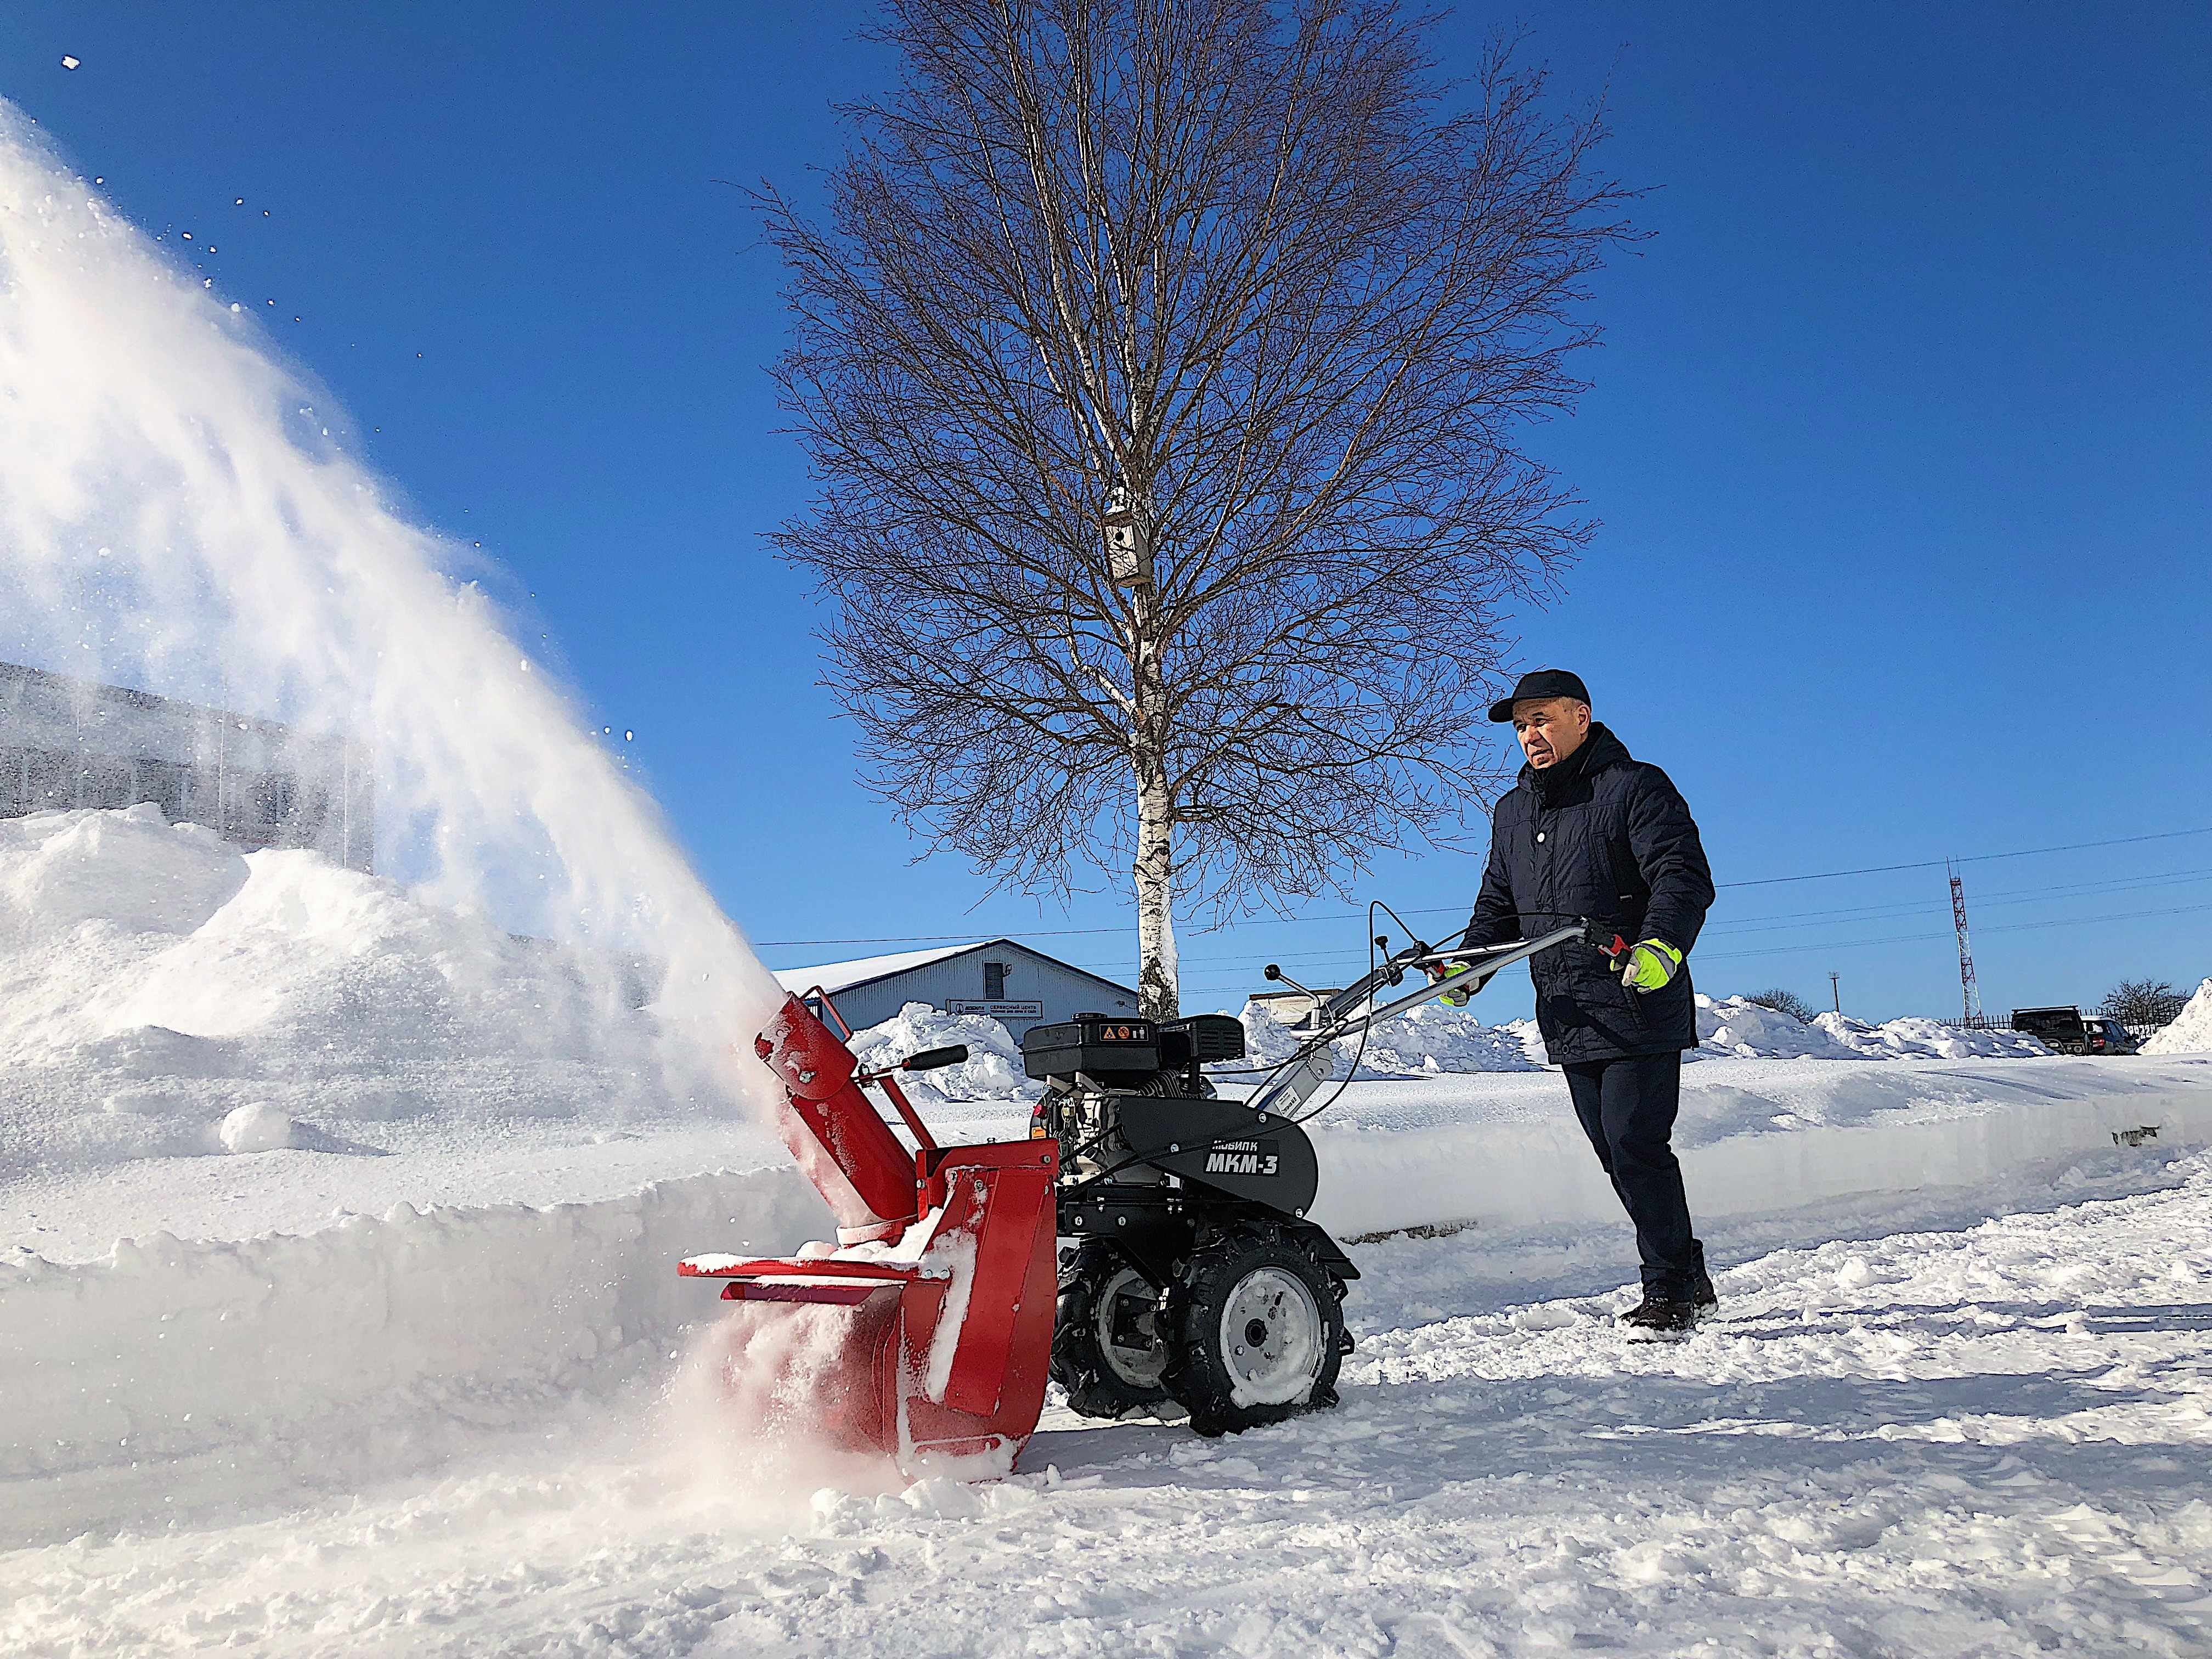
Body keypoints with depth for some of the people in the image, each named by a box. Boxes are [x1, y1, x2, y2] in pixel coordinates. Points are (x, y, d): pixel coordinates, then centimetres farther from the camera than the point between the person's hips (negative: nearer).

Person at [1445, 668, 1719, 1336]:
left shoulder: (1637, 789, -3)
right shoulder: (1512, 814, 17)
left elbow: (1684, 878, -14)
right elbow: (1498, 908, 23)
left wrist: (1662, 943, -33)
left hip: (1640, 1010, -7)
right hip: (1568, 1020, 7)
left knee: (1636, 1145, -10)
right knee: (1618, 1155, 9)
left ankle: (1670, 1292, 3)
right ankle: (1690, 1280, 21)